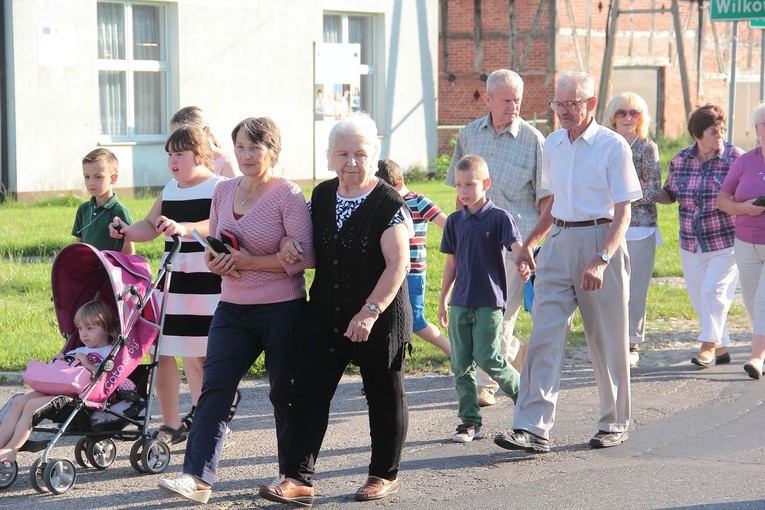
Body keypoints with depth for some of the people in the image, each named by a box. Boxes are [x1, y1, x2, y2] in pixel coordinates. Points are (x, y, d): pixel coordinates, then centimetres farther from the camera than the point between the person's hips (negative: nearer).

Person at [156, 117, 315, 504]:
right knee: (214, 388, -6)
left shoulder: (288, 195, -9)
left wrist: (249, 261, -20)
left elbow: (303, 257, -16)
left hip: (281, 309, -5)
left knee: (285, 393, 7)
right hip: (232, 309, 5)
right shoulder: (224, 191, 10)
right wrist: (214, 261, -2)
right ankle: (198, 476, -11)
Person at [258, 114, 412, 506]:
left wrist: (369, 312, -24)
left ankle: (385, 474, 24)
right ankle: (299, 479, -4)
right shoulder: (321, 196, 7)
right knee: (307, 393, -3)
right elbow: (310, 250, 21)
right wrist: (291, 247, -3)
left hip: (378, 321, -5)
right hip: (324, 317, 5)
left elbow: (397, 264, -17)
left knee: (384, 397, 9)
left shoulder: (388, 203, -12)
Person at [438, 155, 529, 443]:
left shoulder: (499, 218, -5)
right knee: (461, 365, 4)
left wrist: (525, 263, -42)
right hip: (460, 302, 5)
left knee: (488, 360, -11)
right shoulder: (455, 221, 9)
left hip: (489, 302, -5)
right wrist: (443, 301, 17)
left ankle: (524, 394, 14)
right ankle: (469, 421, 11)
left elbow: (516, 245, -20)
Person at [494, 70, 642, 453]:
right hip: (558, 242, 5)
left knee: (607, 341, 6)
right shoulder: (552, 144, 11)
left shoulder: (613, 146, -7)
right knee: (545, 336, -6)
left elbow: (622, 213, -10)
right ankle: (533, 429, -10)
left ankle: (615, 424, 22)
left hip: (600, 241, -5)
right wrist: (529, 242, 17)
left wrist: (601, 260, -22)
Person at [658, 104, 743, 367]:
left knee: (713, 290, -13)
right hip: (691, 244, 4)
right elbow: (669, 195, 15)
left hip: (726, 241, -4)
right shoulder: (680, 159, 4)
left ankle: (709, 347, -4)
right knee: (699, 297, 7)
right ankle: (721, 348, 19)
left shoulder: (735, 157, -6)